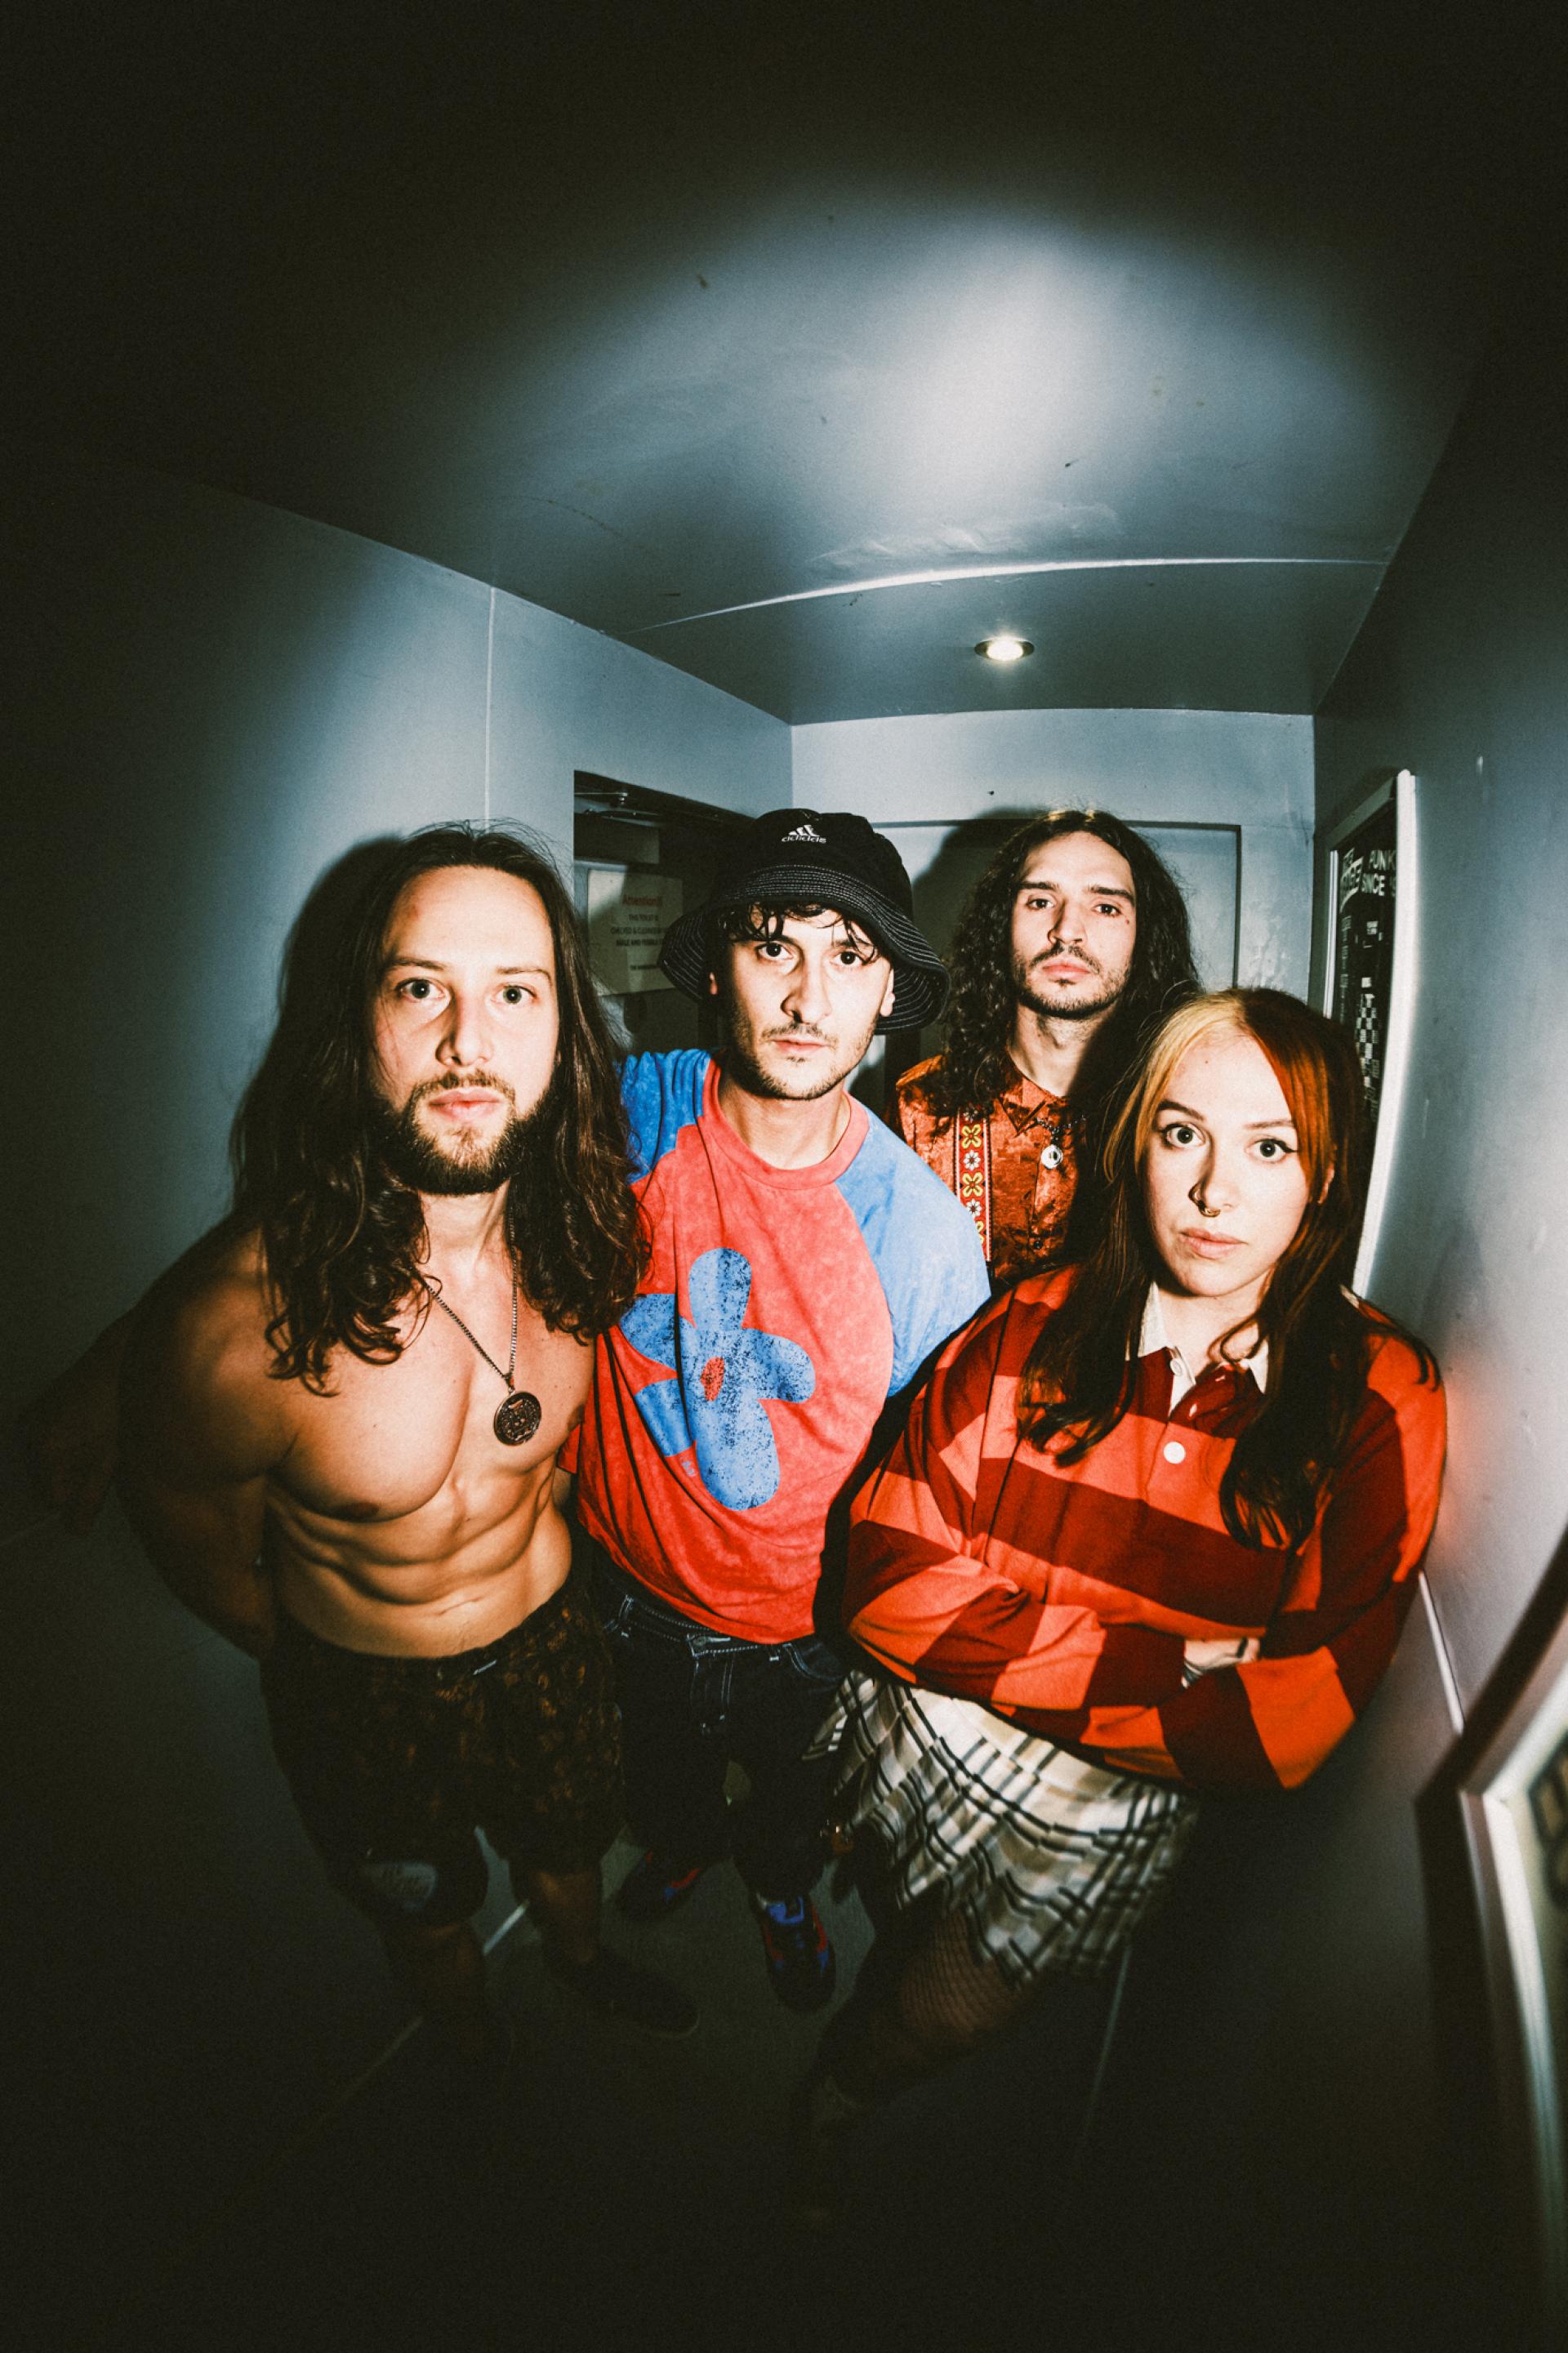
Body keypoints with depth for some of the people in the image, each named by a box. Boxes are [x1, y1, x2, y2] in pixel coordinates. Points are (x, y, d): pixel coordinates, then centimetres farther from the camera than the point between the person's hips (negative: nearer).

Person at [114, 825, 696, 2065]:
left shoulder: (585, 1235, -21)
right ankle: (478, 2054, 61)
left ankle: (583, 1960, 66)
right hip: (369, 1694, -3)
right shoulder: (238, 1321, -35)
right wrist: (314, 1660, 0)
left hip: (554, 1631, 3)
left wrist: (528, 1508, 8)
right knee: (428, 1914, 27)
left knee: (570, 1840, 31)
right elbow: (204, 1549, -14)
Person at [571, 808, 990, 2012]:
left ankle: (782, 1887, 65)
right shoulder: (630, 1116, -22)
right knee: (662, 1770, 33)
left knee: (795, 1797, 30)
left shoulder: (925, 1228, -24)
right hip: (636, 1590, 1)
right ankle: (684, 1842, 68)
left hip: (807, 1631, -1)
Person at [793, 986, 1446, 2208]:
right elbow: (893, 1581, -20)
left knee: (949, 2013, 17)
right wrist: (1163, 1665, -25)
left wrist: (1025, 1677, -21)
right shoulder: (1032, 1327, -16)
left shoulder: (1379, 1402, -18)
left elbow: (1296, 1719, -20)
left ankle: (835, 2101, 53)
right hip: (917, 1742, 0)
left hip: (1118, 1804, 1)